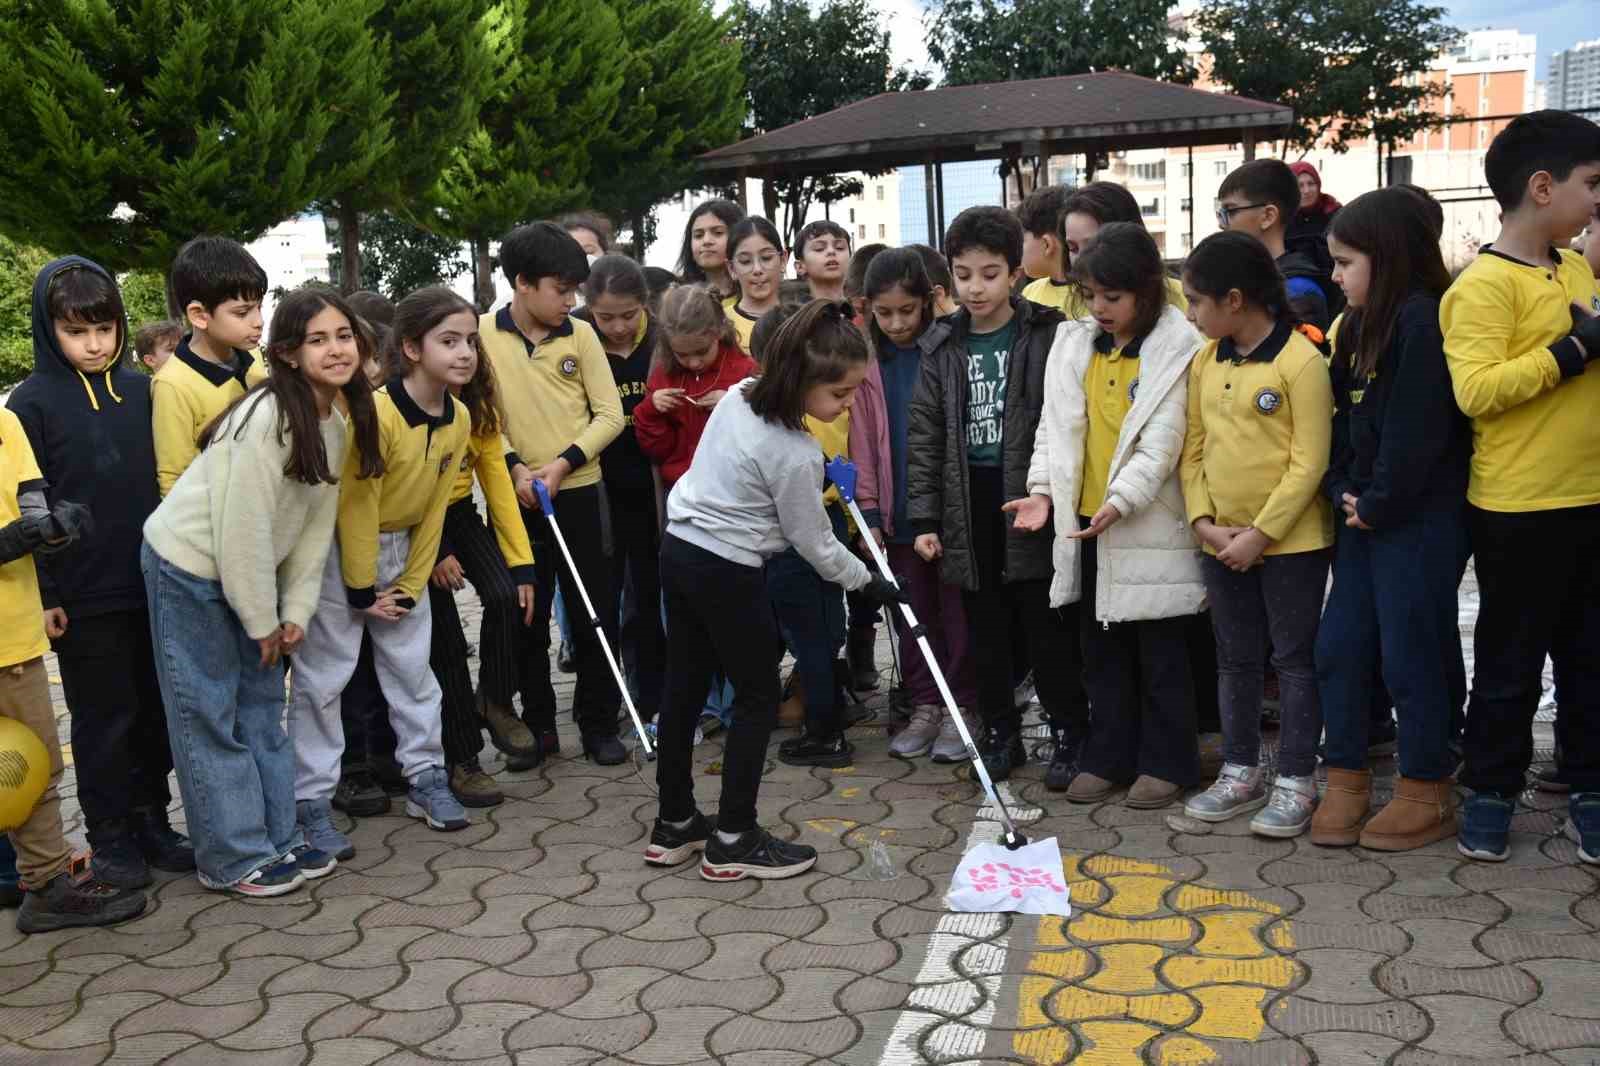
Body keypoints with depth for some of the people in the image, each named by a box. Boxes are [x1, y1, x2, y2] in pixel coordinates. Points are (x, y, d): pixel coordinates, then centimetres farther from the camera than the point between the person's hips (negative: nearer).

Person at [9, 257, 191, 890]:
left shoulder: (140, 390, 5)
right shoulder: (33, 402, -6)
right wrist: (43, 595, -9)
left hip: (151, 586, 4)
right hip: (84, 597, -4)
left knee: (156, 712, 10)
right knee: (104, 717, 6)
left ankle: (150, 821, 25)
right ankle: (110, 837, 19)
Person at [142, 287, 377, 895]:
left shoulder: (336, 422, 0)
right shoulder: (268, 418, -25)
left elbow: (317, 521, 4)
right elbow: (244, 527, -24)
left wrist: (295, 611, 0)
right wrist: (263, 621, -16)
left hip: (249, 571, 8)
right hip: (188, 567, -8)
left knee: (263, 709, 13)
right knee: (210, 716, 1)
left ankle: (279, 839, 23)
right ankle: (234, 859, 9)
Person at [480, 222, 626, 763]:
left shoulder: (580, 334, 0)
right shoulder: (482, 334, -3)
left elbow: (609, 414, -1)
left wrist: (562, 463, -13)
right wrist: (515, 467, -16)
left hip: (580, 491, 1)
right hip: (515, 496, 0)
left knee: (596, 610, 4)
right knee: (527, 615, 9)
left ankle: (599, 723, 17)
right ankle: (538, 724, 23)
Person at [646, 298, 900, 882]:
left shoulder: (738, 395, 0)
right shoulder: (795, 456, -21)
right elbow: (814, 543, -10)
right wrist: (870, 582, 5)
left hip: (679, 548, 8)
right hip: (728, 573, -8)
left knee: (684, 687, 15)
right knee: (758, 696, 6)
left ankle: (674, 824, 26)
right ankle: (734, 840, 12)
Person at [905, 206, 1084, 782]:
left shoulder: (1047, 334, -4)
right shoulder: (943, 346, 6)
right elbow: (924, 434, 6)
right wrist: (923, 517, 2)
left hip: (1031, 499, -3)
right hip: (969, 505, 4)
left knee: (1047, 627, 2)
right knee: (986, 630, 11)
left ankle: (1070, 729, 17)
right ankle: (1000, 732, 24)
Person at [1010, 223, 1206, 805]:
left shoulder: (1174, 351, -8)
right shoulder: (1075, 345, 8)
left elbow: (1161, 441, -15)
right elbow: (1056, 426, 8)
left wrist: (1119, 500, -25)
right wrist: (1044, 489, -6)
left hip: (1149, 523, -6)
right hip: (1084, 520, 6)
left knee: (1160, 650, 5)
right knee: (1102, 649, 14)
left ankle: (1165, 762, 16)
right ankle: (1108, 758, 24)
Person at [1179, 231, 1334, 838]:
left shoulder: (1300, 361, -13)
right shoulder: (1205, 362, 7)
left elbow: (1309, 462, -15)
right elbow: (1193, 447, 8)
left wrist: (1260, 533, -17)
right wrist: (1204, 520, -5)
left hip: (1291, 539, -6)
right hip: (1221, 541, 7)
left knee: (1294, 658, 4)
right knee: (1235, 659, 15)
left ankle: (1295, 782, 13)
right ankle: (1241, 773, 27)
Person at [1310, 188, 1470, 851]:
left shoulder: (1423, 320, -14)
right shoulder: (1359, 326, 13)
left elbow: (1418, 428, -19)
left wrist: (1377, 503, -14)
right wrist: (1343, 493, 0)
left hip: (1419, 520, -9)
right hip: (1364, 517, 9)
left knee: (1411, 654, 1)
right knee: (1338, 647, 9)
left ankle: (1428, 794, 15)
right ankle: (1346, 782, 20)